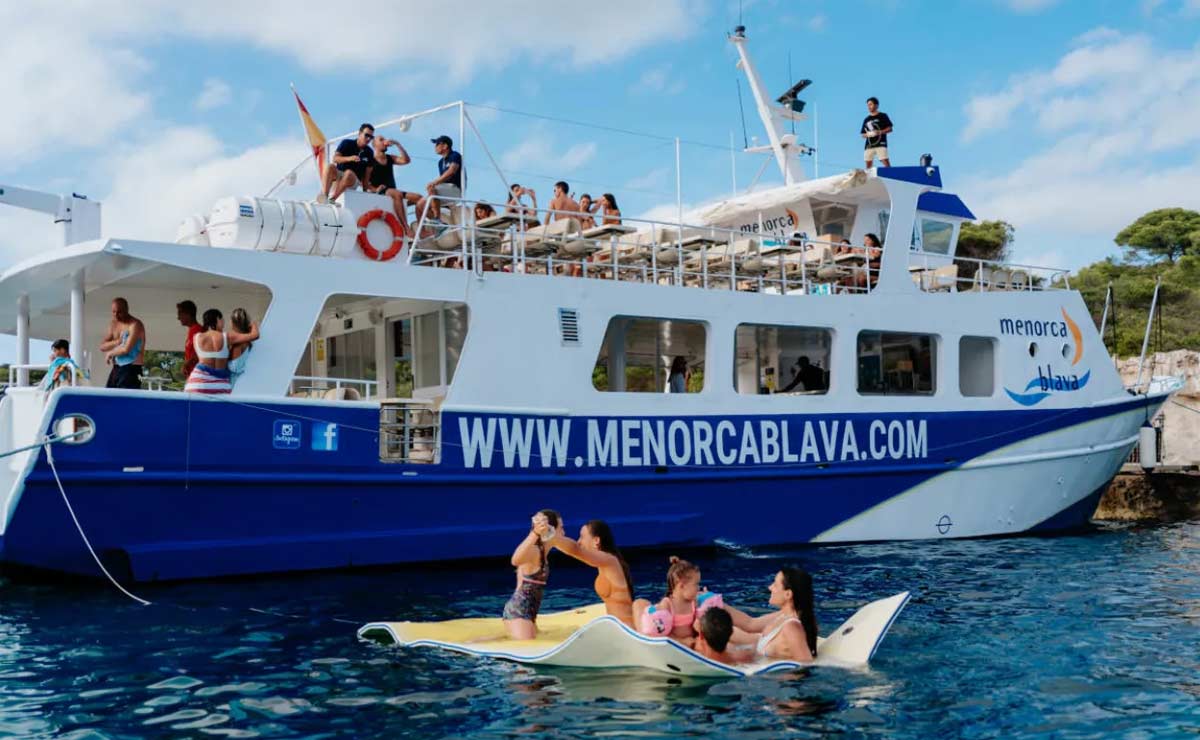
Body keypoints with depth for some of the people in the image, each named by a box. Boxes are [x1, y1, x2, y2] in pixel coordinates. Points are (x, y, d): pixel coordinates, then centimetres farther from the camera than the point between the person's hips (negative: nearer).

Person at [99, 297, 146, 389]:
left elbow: (126, 349, -20)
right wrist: (117, 342, -10)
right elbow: (102, 346, 9)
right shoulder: (113, 324, 13)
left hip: (131, 369, -8)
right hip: (116, 369, 8)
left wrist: (110, 353, -3)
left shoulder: (135, 325, -12)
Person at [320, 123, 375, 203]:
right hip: (338, 175, 0)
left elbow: (367, 172, 9)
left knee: (349, 173, -36)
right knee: (330, 166, -32)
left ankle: (332, 199, -43)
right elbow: (335, 158, -7)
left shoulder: (369, 153, 9)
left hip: (354, 179, 0)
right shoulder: (347, 143, 5)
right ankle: (324, 196, -47)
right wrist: (349, 158, -24)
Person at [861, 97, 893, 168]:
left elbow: (890, 128, 2)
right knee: (868, 165, 1)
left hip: (881, 144, -5)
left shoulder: (883, 116, 7)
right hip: (869, 145, 5)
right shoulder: (866, 120, 18)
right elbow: (862, 134, 18)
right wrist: (867, 134, -5)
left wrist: (880, 132, -14)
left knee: (886, 162, -15)